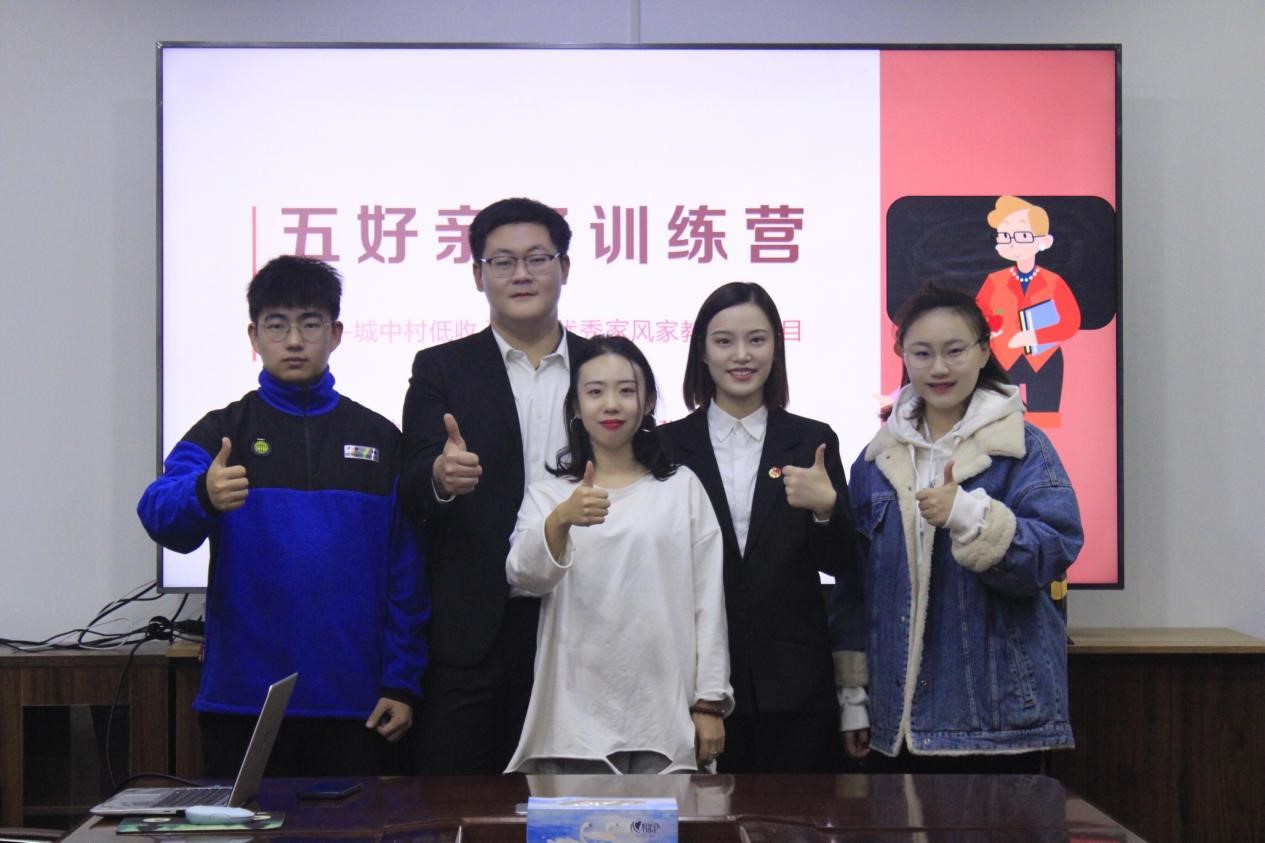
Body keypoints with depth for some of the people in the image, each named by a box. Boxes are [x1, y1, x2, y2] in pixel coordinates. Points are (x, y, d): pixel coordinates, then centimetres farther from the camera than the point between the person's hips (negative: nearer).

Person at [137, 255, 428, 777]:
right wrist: (204, 496, -34)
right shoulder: (221, 432, 6)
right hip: (243, 702, -1)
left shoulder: (379, 439, 9)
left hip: (352, 706, 1)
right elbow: (161, 513, -12)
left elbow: (407, 573, 7)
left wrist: (402, 682, 0)